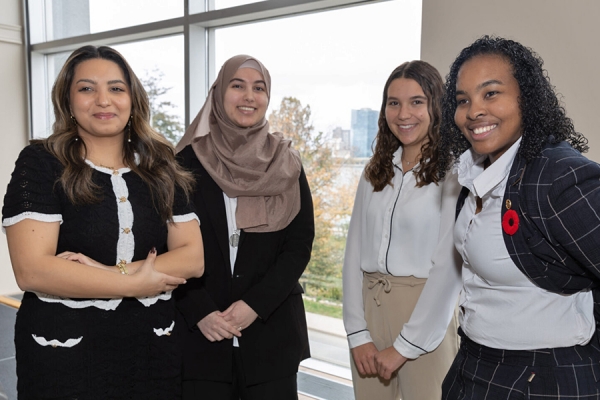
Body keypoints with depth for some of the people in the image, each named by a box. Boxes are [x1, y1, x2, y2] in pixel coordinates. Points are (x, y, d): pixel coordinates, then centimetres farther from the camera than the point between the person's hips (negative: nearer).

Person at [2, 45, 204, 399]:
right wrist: (135, 283, -14)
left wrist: (114, 271, -17)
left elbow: (193, 258, -3)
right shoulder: (41, 163, -7)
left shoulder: (161, 168, 3)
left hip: (153, 350, 4)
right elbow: (32, 271, -16)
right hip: (63, 354, -3)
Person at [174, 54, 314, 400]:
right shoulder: (189, 161, -1)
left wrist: (255, 304, -11)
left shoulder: (286, 165, 2)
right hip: (201, 330, -1)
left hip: (271, 329, 1)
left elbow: (300, 244, -1)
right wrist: (200, 312, -10)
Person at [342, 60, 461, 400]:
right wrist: (358, 334, -4)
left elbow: (448, 271, -13)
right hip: (368, 308, 5)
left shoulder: (452, 173, -9)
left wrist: (402, 348, -11)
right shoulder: (376, 172, 7)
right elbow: (355, 254, 3)